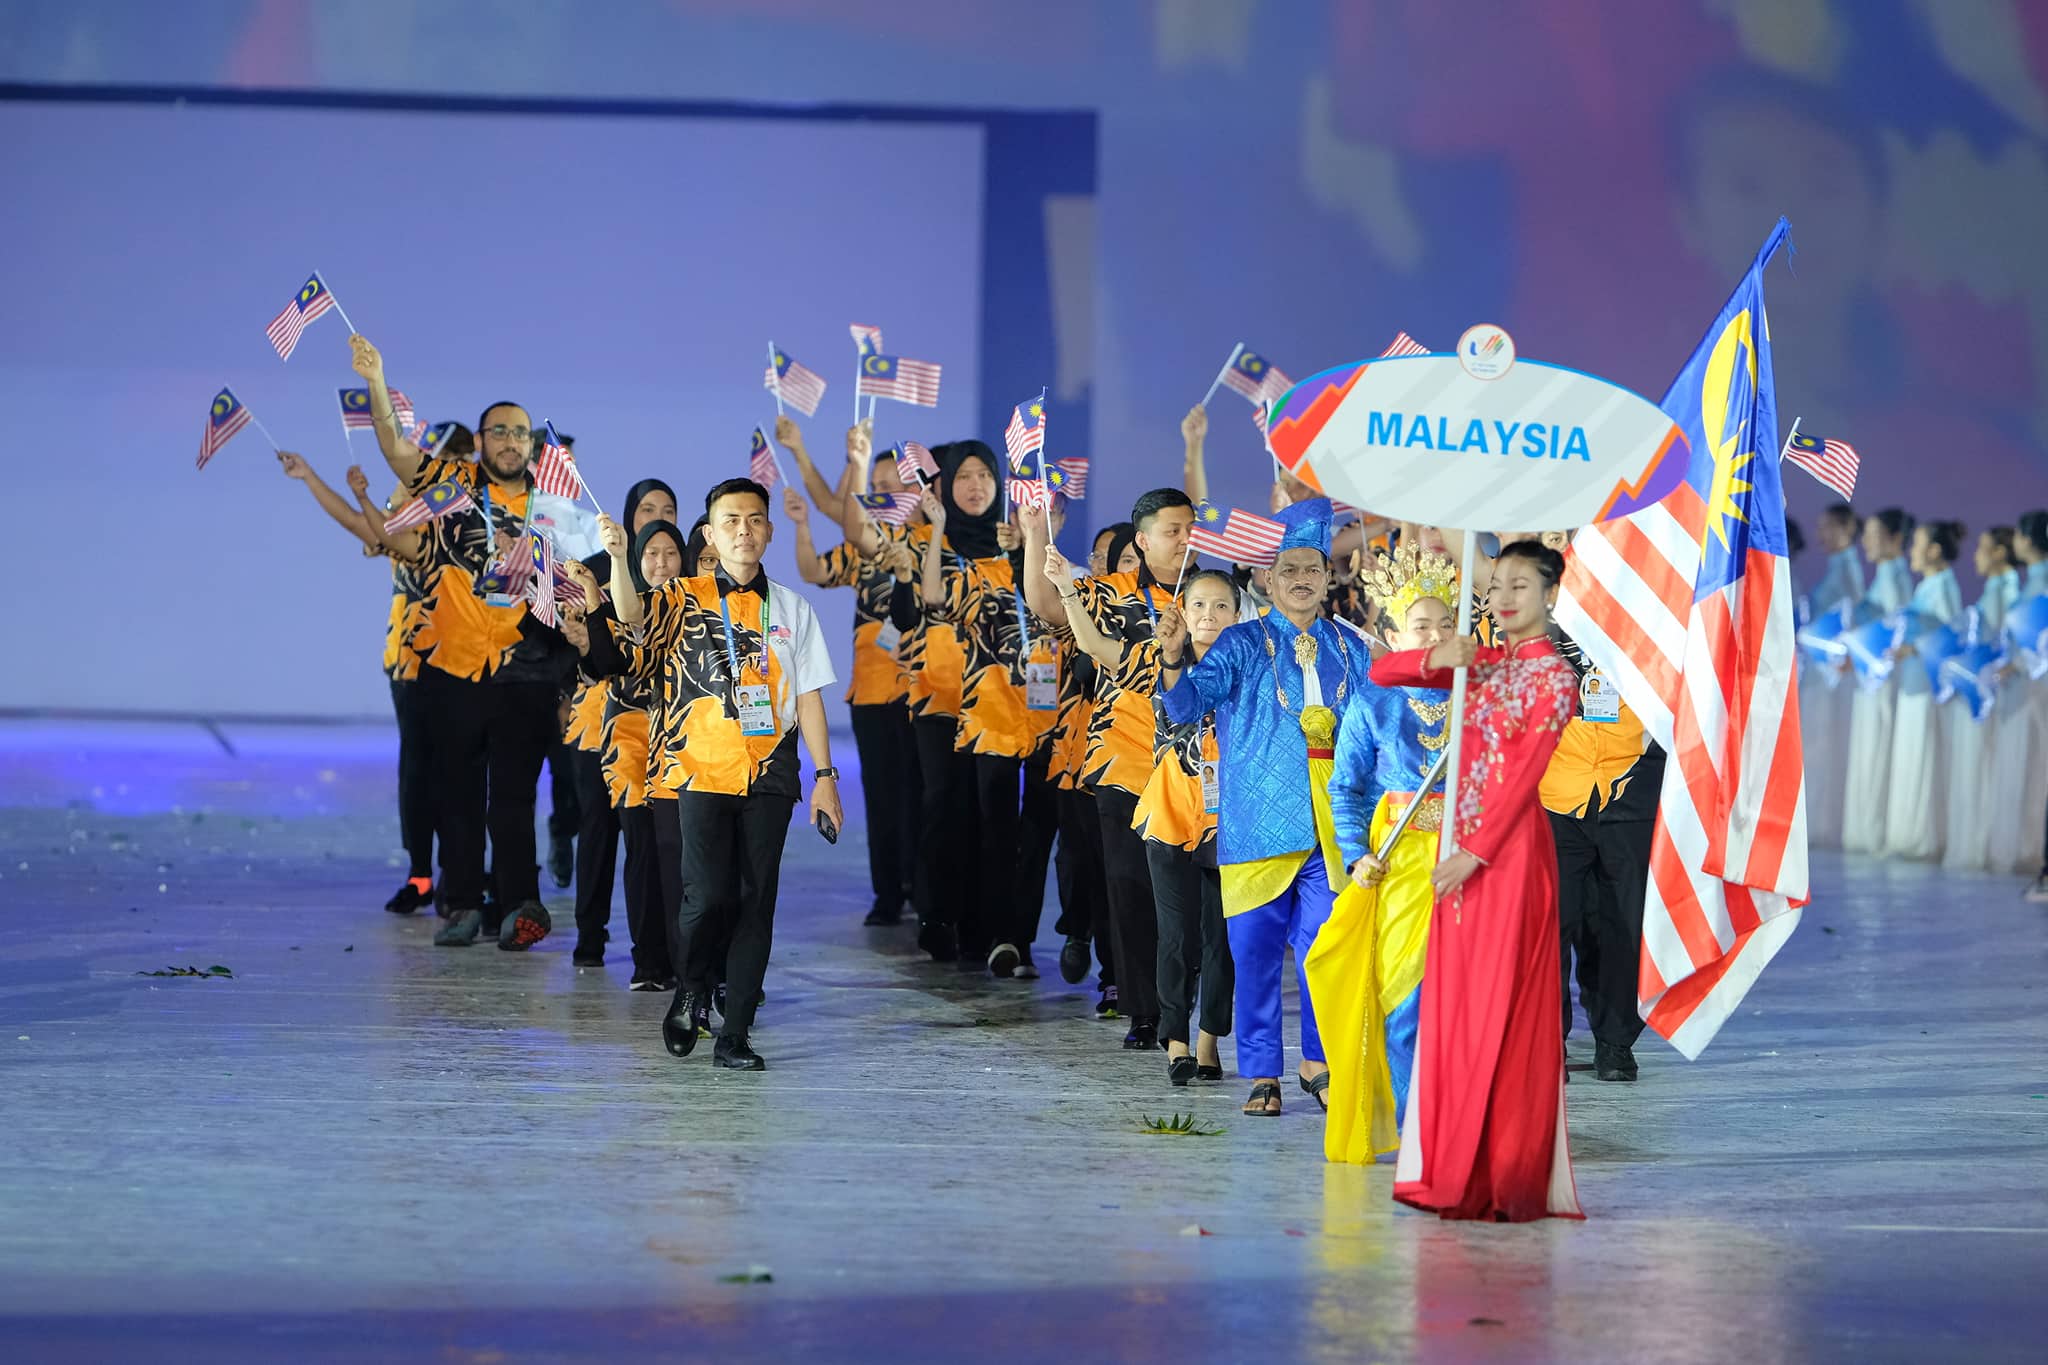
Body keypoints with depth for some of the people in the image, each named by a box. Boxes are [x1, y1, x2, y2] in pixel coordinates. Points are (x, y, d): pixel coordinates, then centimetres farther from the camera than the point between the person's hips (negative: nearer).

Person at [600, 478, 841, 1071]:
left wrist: (825, 776, 7)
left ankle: (734, 1035, 5)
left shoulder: (791, 608, 13)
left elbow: (809, 697, 13)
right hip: (702, 770, -2)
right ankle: (690, 992, 16)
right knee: (707, 895, -13)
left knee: (756, 902, 0)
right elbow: (632, 615, -16)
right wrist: (619, 558, -34)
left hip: (768, 777, 2)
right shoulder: (684, 599, 5)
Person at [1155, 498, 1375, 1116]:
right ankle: (1262, 1074, 8)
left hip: (1331, 825, 2)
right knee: (1256, 949, -1)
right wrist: (1173, 657, -26)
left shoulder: (1349, 647, 12)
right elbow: (1187, 704, -8)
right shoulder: (1244, 643, 4)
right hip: (1260, 819, -2)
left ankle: (1317, 1061, 13)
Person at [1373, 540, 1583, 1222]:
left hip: (1509, 846, -7)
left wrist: (1476, 852, -19)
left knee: (1503, 1007, -7)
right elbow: (1381, 672, 12)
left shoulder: (1552, 674, -5)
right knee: (1451, 1004, 6)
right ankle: (1456, 1173, 11)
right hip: (1461, 847, 7)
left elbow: (1524, 773, -13)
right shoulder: (1482, 662, 14)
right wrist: (1435, 659, -8)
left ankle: (1509, 1182, -4)